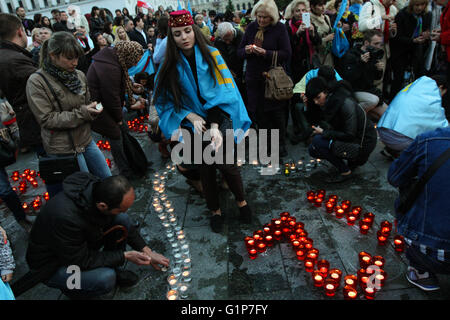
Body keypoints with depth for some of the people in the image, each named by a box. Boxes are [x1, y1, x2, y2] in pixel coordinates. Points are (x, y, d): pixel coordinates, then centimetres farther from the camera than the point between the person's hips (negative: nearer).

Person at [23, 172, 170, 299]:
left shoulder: (99, 188, -20)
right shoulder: (66, 216, -41)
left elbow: (124, 225, -1)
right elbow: (81, 261, -26)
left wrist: (147, 251, -3)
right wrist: (125, 256, -22)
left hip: (82, 244, 6)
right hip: (52, 266, -6)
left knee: (122, 220, -12)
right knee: (106, 279, -29)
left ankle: (113, 269, 5)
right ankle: (70, 288, 3)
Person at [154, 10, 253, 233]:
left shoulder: (211, 56, -8)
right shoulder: (170, 65, -5)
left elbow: (224, 91, -15)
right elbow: (166, 101, -1)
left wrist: (215, 126, -28)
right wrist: (190, 116, -18)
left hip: (219, 122, -1)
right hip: (193, 127, 1)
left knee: (227, 165, 3)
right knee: (205, 170, 11)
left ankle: (241, 200, 32)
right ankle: (215, 210, 33)